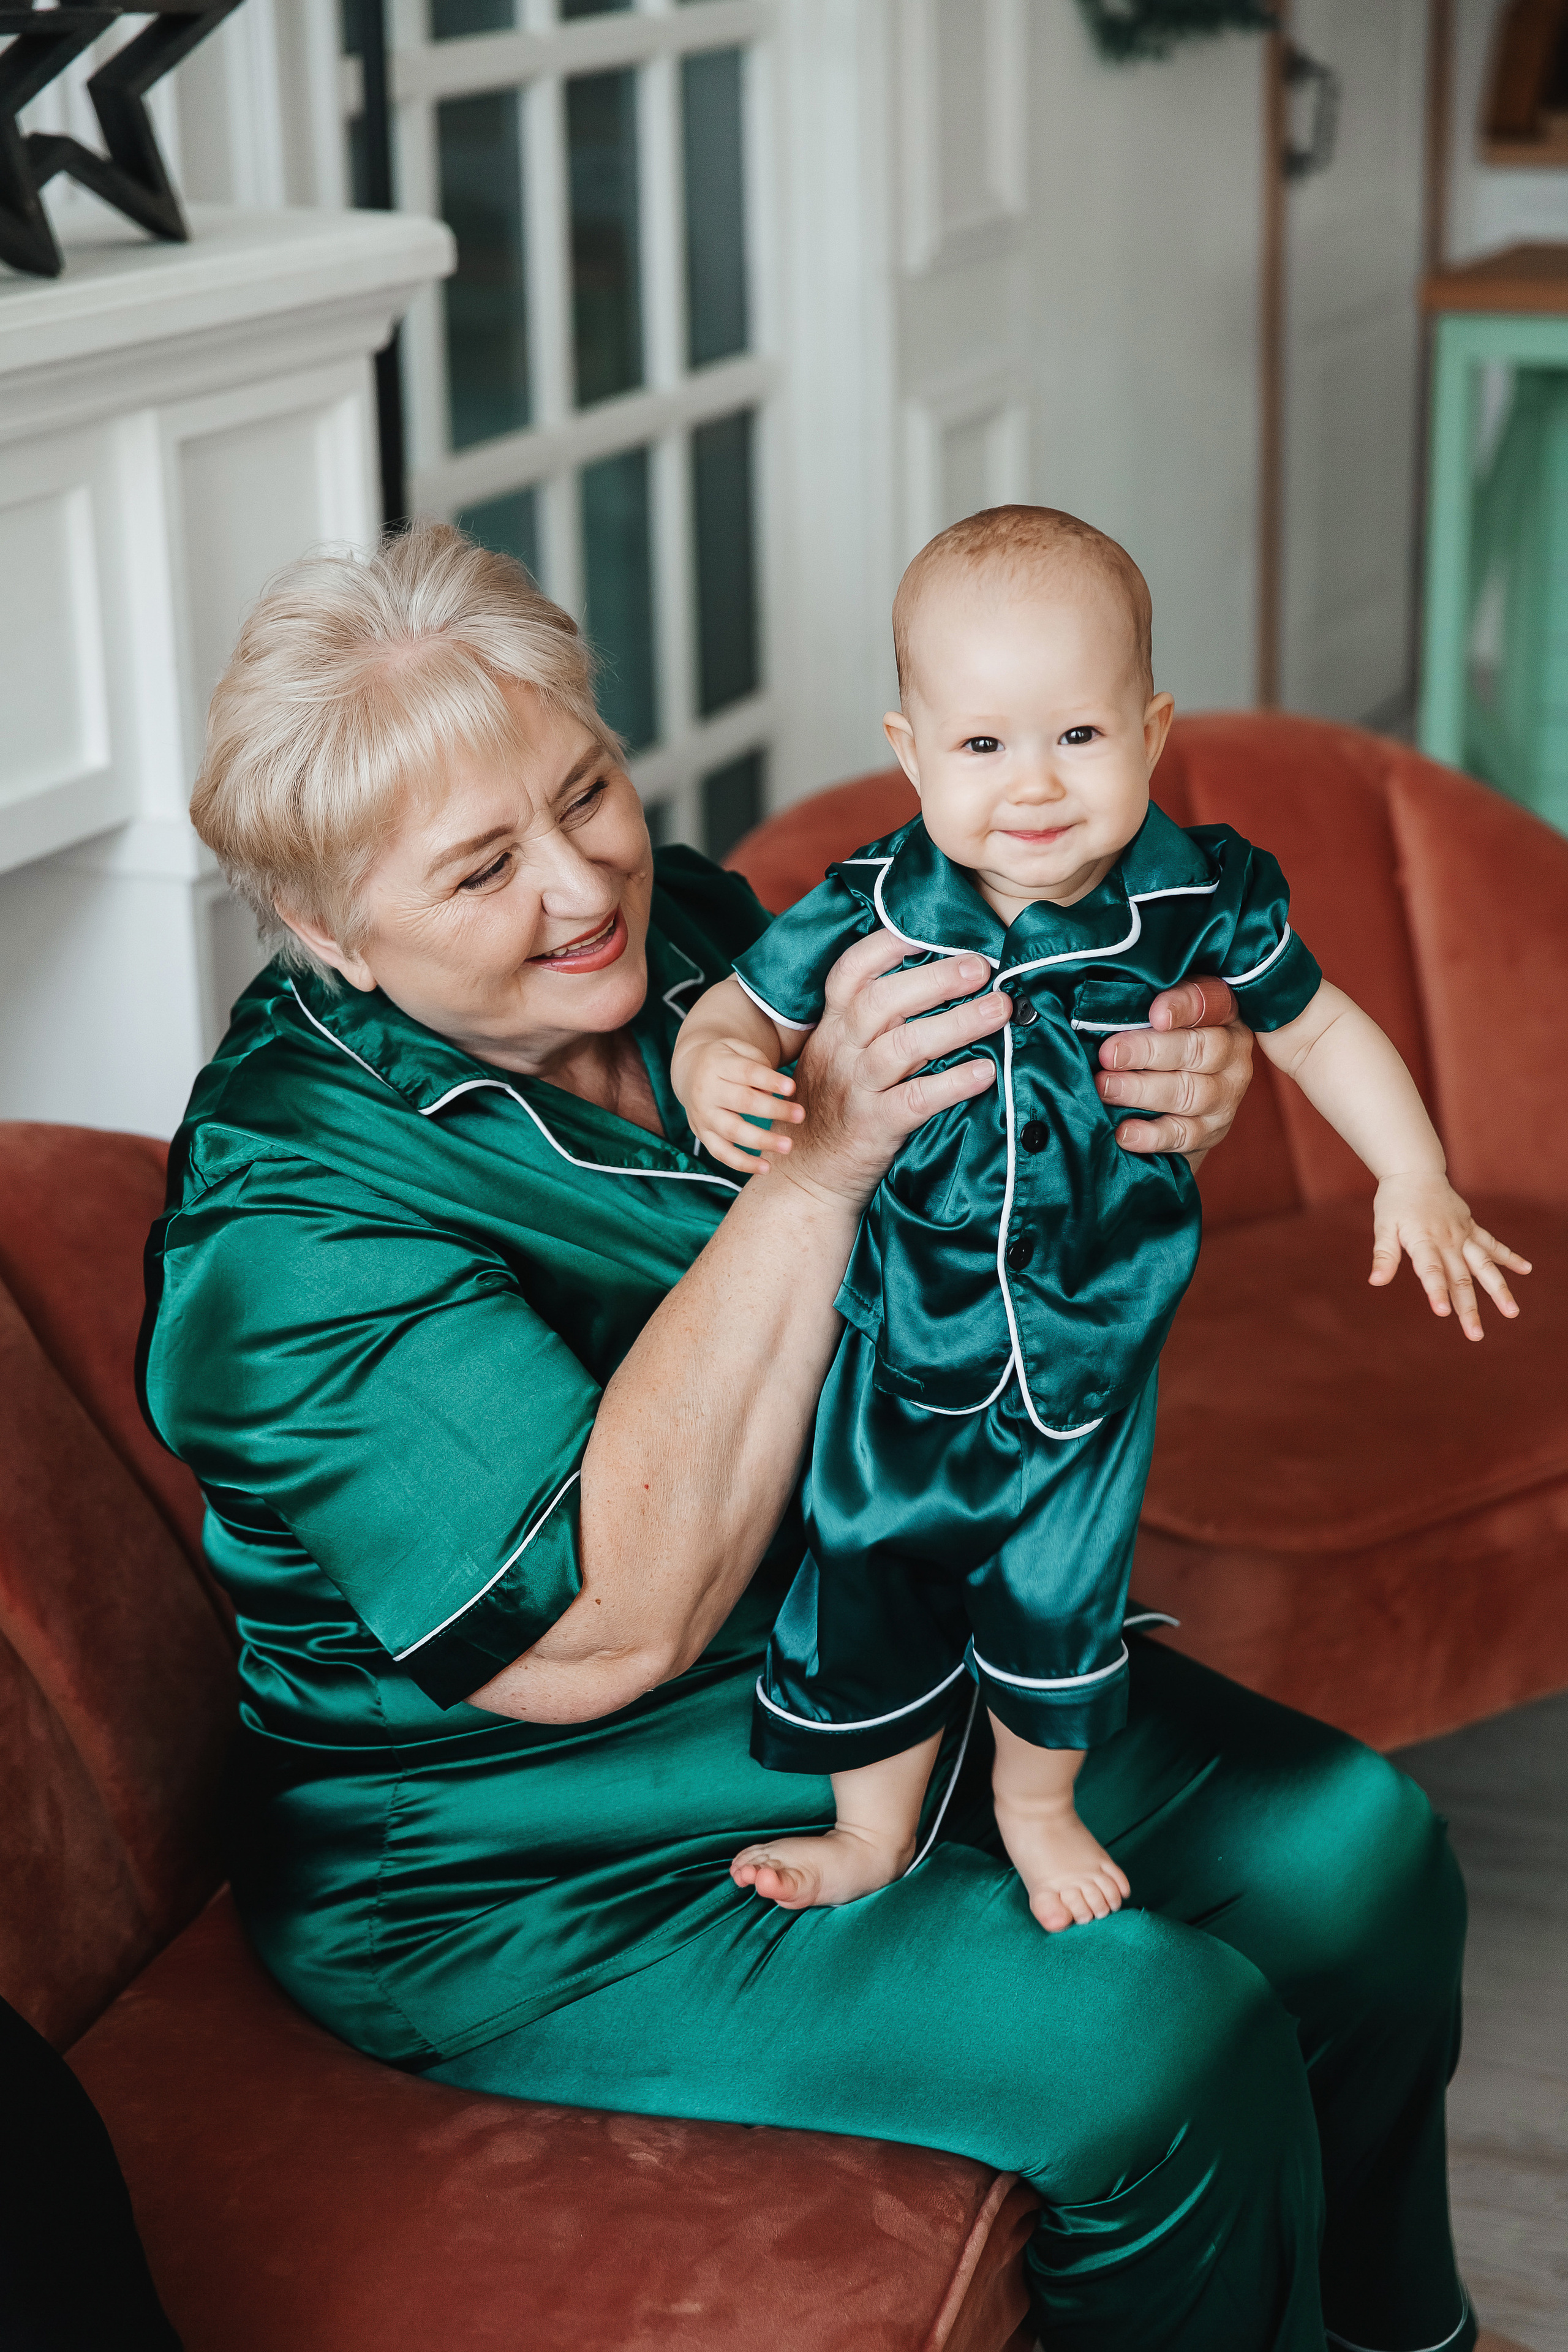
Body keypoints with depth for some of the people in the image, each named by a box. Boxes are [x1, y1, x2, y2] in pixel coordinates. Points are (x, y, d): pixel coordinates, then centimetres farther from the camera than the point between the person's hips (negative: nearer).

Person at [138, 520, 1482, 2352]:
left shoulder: (681, 923, -3)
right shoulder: (289, 1221, -25)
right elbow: (611, 1621, -33)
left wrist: (1164, 1092, -17)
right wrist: (816, 1163, -36)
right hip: (529, 1877, -8)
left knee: (1353, 1847, 4)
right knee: (1166, 2035, -22)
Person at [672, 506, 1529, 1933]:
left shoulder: (1199, 904, -16)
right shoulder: (870, 914, -18)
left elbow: (1319, 1028, 1)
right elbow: (743, 1013, -5)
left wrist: (1414, 1178, -5)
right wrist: (718, 1074, -28)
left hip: (1093, 1353, 0)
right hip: (899, 1352, 0)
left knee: (1060, 1601, 18)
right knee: (866, 1587, 14)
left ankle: (1039, 1803, 47)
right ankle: (873, 1830, 40)